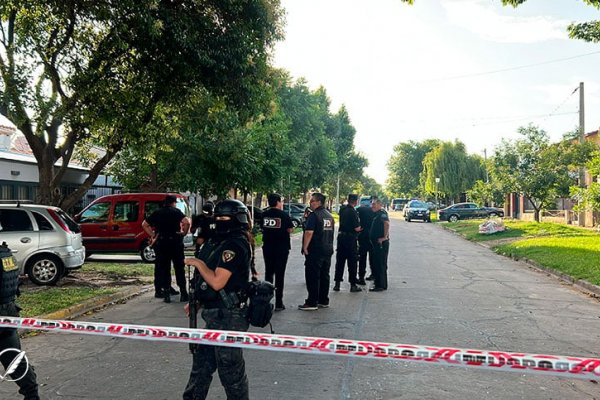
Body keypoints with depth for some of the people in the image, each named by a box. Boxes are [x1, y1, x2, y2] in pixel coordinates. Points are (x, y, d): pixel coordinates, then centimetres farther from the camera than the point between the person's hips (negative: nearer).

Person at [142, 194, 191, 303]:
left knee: (163, 268, 9)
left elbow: (144, 224, 12)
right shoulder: (176, 211, -3)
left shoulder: (157, 213, 10)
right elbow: (187, 222, -19)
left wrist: (152, 235, 11)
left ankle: (166, 293, 8)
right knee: (179, 268, 3)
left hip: (161, 242, 3)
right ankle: (183, 293, 1)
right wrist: (184, 233, -4)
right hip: (175, 241, -3)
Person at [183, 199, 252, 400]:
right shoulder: (222, 243, 11)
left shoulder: (234, 246, -20)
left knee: (230, 368, 3)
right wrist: (196, 301, 17)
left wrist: (198, 263, -12)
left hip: (228, 317, -10)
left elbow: (217, 282, -25)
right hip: (217, 315, 10)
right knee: (202, 361, 21)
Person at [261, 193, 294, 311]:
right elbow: (290, 230, -3)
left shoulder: (264, 215, -2)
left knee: (268, 273, 16)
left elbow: (262, 227, 8)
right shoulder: (284, 215, -11)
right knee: (279, 275, 2)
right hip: (282, 248, -3)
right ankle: (278, 303, 3)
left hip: (267, 247, 4)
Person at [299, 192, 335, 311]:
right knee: (324, 276, 13)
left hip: (315, 251, -8)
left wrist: (305, 248, -16)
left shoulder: (314, 215, -14)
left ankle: (312, 303, -1)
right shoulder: (329, 216, 14)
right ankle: (324, 301, 20)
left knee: (313, 277, -3)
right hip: (328, 250, 8)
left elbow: (309, 232, -21)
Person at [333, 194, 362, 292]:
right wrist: (360, 228, 4)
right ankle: (353, 285, 9)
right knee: (352, 262, 4)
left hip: (341, 236, 7)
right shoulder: (353, 212, -17)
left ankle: (337, 284, 16)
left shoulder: (342, 209, 5)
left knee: (340, 261, 12)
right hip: (350, 238, -6)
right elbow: (357, 228, -18)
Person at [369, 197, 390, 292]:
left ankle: (381, 285, 0)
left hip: (381, 243, -10)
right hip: (376, 243, 10)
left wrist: (385, 237, -27)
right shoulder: (377, 214, 17)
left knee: (381, 264, -5)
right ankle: (377, 282, 26)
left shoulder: (382, 213, -14)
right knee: (376, 263, 16)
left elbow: (387, 223, -31)